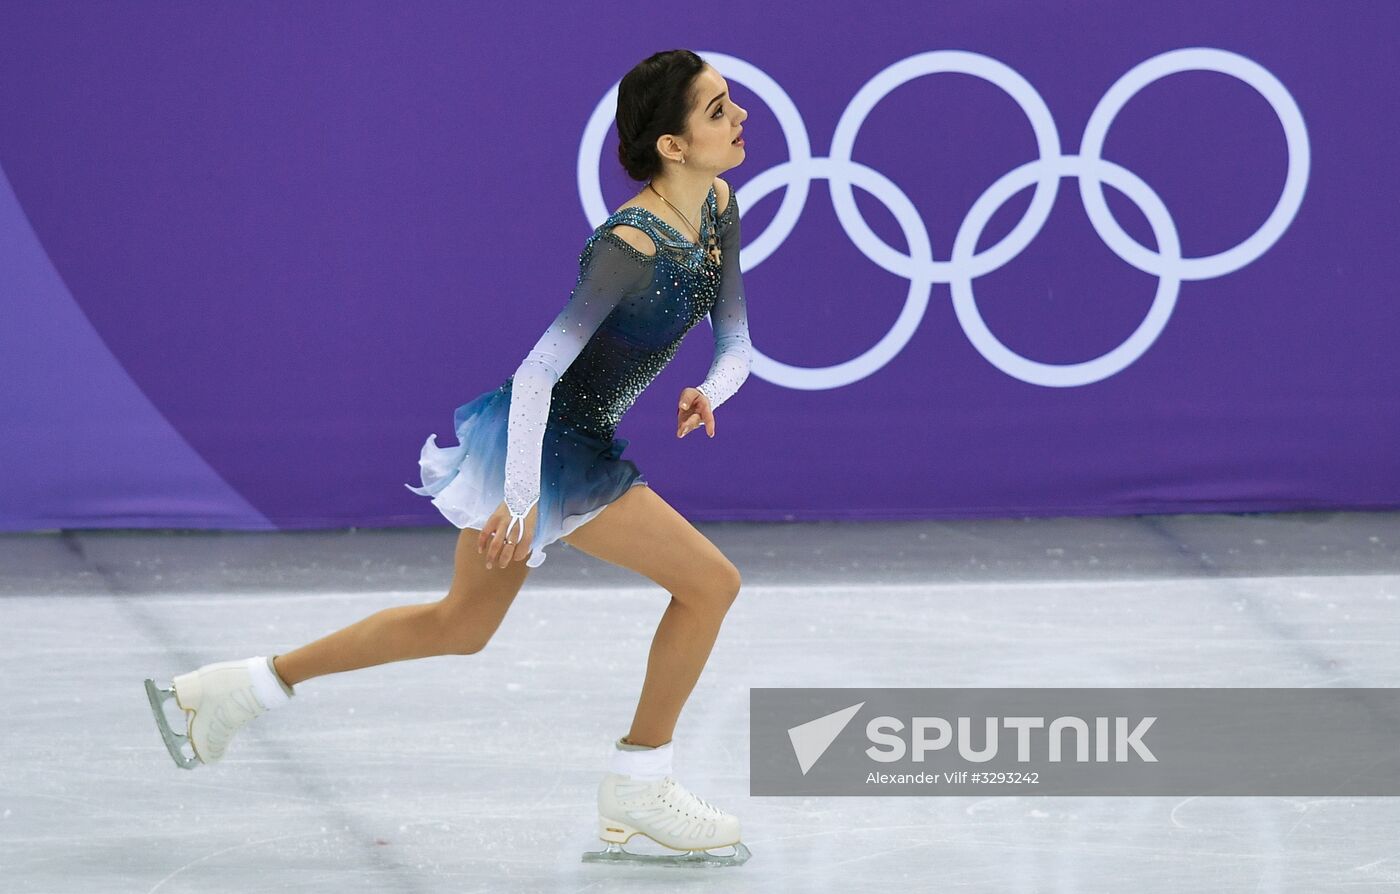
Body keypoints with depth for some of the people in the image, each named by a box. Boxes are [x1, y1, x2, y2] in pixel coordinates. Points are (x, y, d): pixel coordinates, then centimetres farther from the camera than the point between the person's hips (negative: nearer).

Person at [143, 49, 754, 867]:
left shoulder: (720, 209, 0)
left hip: (572, 444, 9)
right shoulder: (629, 248, -27)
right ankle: (638, 788, 5)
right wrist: (521, 498, -27)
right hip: (541, 441, -9)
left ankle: (232, 689, 28)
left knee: (462, 624, 21)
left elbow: (737, 343, 7)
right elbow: (539, 368, -28)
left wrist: (711, 392, -15)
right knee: (710, 582, -8)